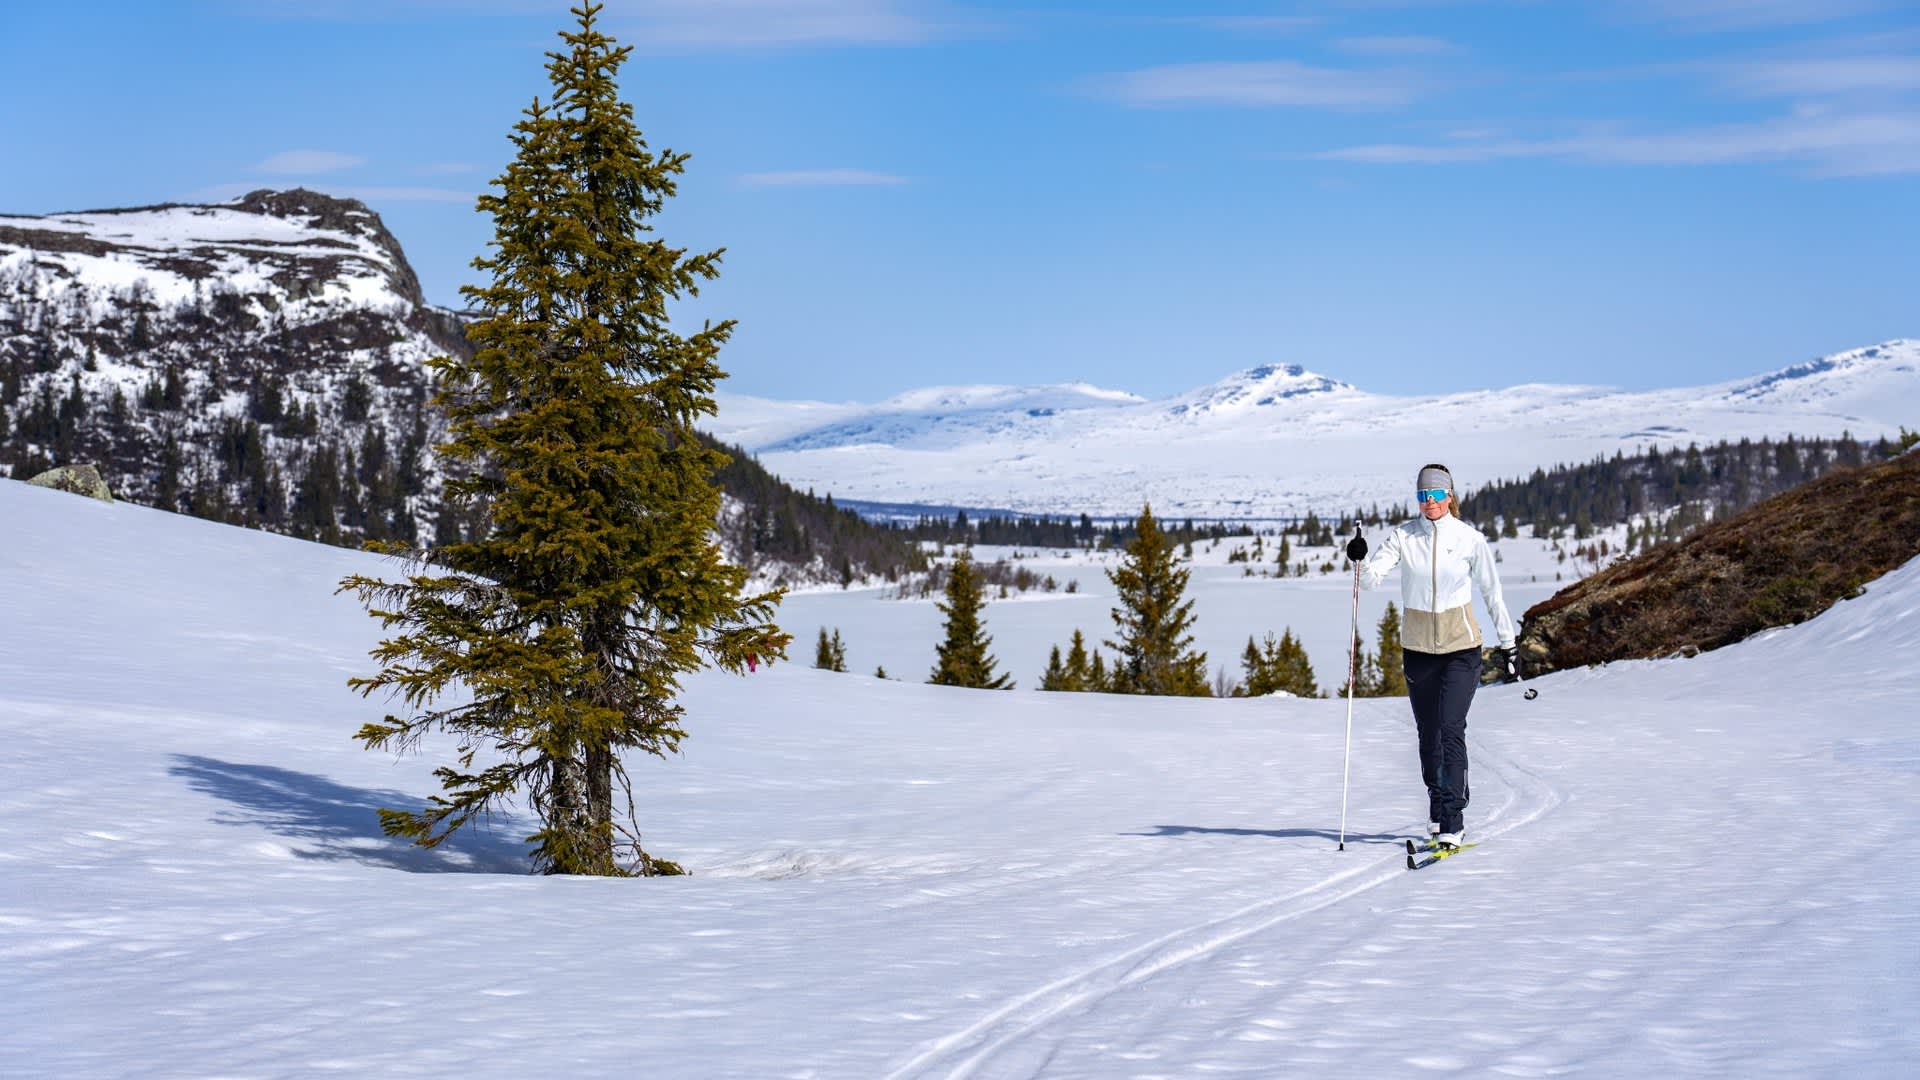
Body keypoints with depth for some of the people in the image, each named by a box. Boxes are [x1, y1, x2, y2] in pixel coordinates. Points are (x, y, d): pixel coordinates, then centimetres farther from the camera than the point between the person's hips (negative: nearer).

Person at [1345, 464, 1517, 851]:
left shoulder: (1470, 539, -6)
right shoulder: (1403, 536, -2)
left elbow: (1492, 593, 4)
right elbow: (1371, 577, -13)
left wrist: (1508, 645, 7)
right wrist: (1359, 560, -35)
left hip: (1461, 648, -3)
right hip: (1418, 648, 3)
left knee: (1451, 730, -13)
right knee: (1428, 734, 10)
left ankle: (1452, 824, -14)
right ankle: (1438, 814, 27)